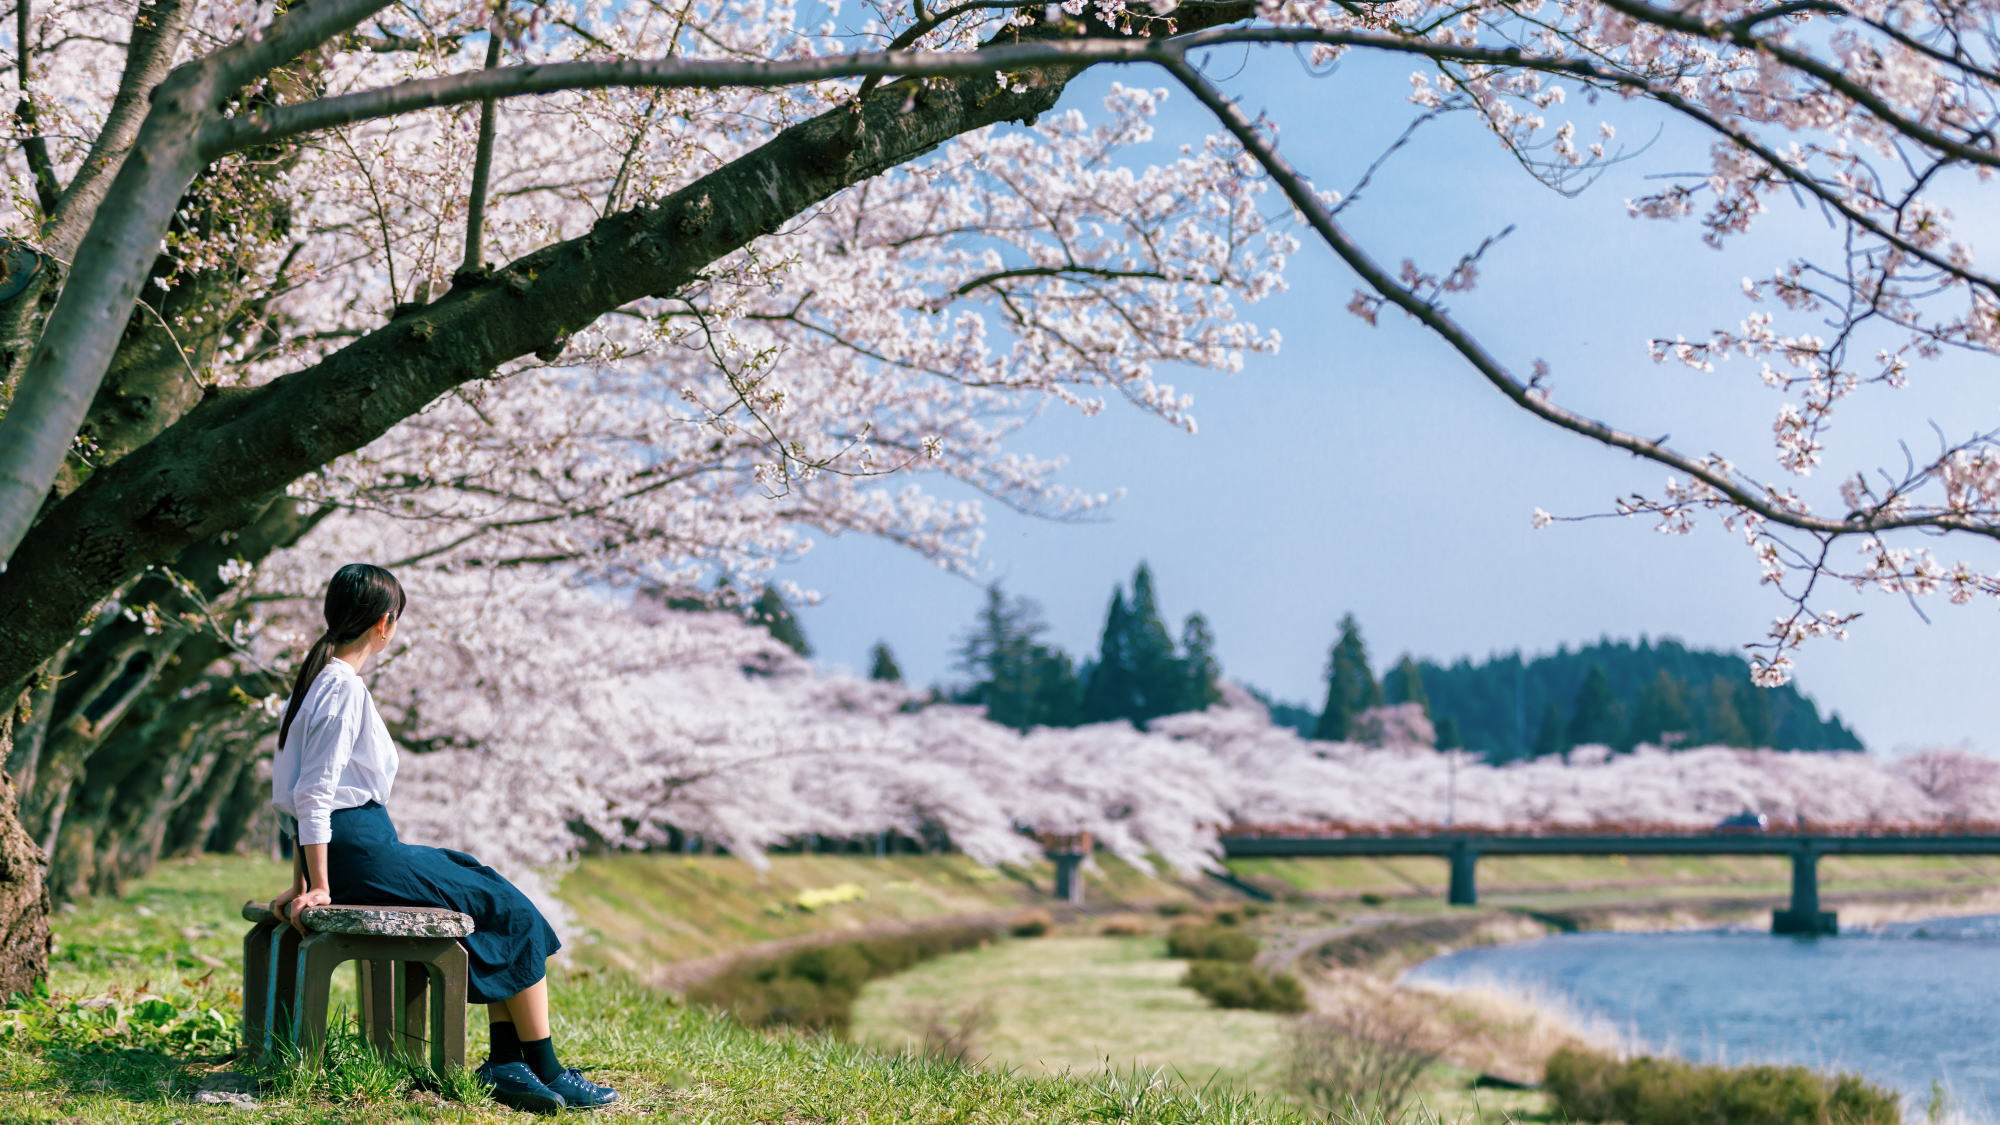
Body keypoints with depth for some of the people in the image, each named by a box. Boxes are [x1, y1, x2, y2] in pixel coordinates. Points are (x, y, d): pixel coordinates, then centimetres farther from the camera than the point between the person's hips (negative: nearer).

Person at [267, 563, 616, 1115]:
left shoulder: (317, 677, 15)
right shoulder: (345, 688, -15)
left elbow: (305, 794, 19)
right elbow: (313, 796, -20)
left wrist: (302, 885, 20)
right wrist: (319, 887, -17)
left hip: (347, 848, 10)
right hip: (359, 851, -10)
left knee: (493, 895, 13)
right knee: (513, 914, -1)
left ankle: (505, 1063, 6)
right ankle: (546, 1072, 5)